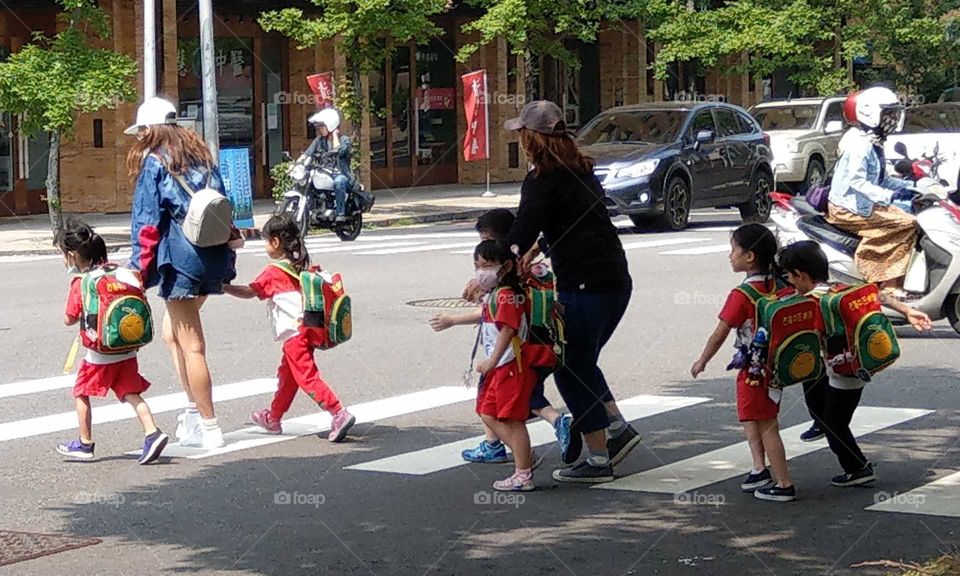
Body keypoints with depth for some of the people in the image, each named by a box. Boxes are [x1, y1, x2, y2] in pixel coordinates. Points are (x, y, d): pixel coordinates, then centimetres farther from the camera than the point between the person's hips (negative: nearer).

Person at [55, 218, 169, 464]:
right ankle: (152, 432, -10)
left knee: (81, 393, 12)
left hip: (99, 355, -5)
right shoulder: (116, 272, 4)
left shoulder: (79, 282, -11)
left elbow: (69, 319, -8)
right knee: (130, 393, 7)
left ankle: (85, 443, 19)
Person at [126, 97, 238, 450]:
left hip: (180, 259, -7)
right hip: (213, 258, 7)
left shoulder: (154, 162, -3)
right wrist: (228, 260, 19)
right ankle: (195, 411, 14)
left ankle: (208, 429, 3)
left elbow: (147, 222, -9)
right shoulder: (202, 157, 16)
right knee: (173, 333, 19)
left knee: (191, 345, -1)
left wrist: (140, 269, -7)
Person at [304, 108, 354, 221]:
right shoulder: (319, 140, 13)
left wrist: (335, 135, -7)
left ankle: (341, 213, -38)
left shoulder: (344, 140, -1)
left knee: (338, 181, -40)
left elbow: (338, 152, -21)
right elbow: (307, 154, 3)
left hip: (342, 175, -5)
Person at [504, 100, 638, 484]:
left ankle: (598, 460, 6)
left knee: (571, 370, 3)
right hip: (617, 279, 8)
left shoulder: (541, 180, -10)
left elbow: (522, 230, -12)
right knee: (581, 362, 23)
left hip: (583, 286, -8)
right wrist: (537, 247, 33)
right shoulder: (581, 170, 15)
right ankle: (618, 428, 18)